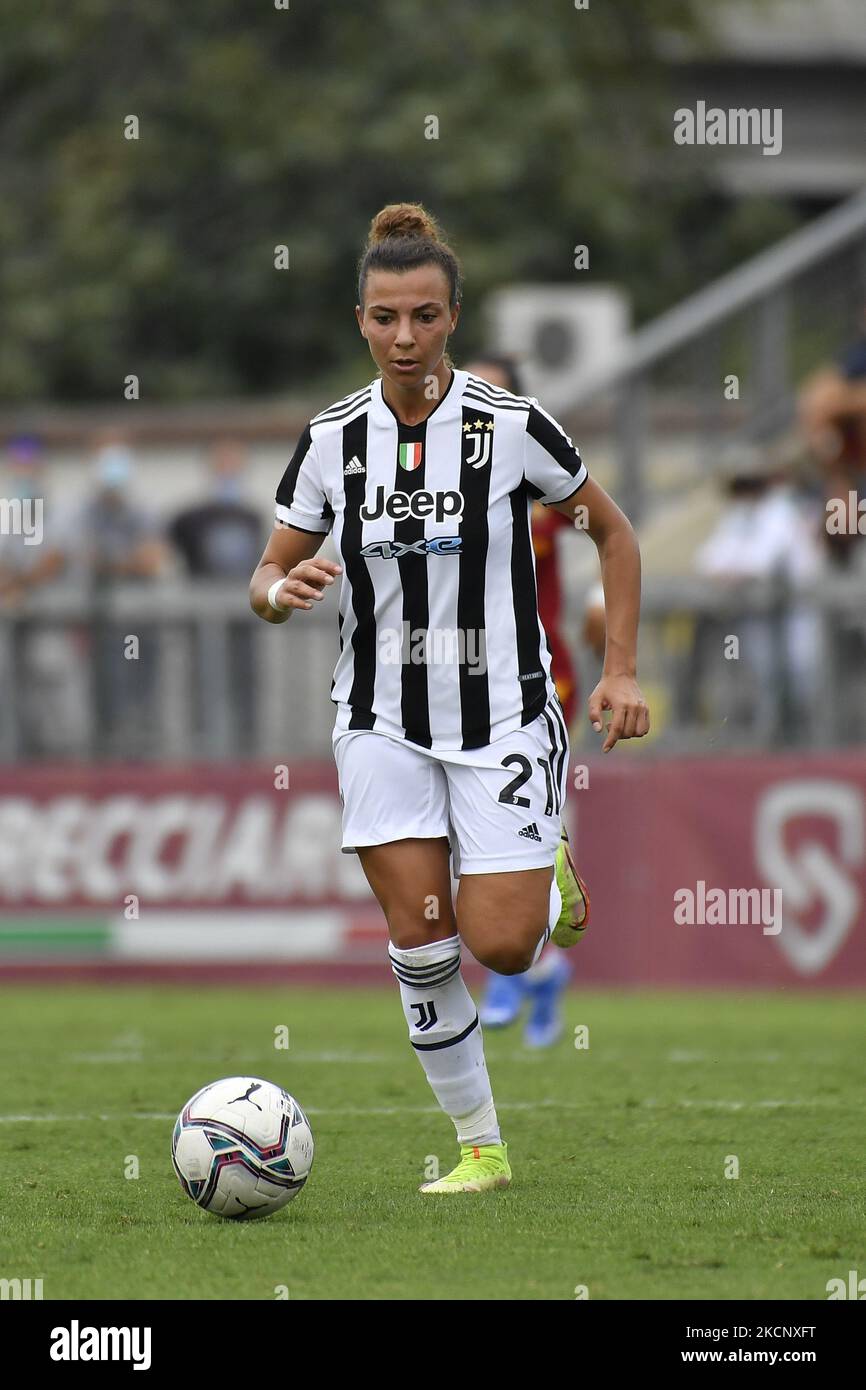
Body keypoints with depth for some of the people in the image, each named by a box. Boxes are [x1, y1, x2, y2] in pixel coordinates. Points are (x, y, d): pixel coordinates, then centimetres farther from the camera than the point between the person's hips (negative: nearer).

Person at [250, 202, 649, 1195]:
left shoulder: (511, 426, -10)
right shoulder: (333, 439, -3)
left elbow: (613, 532, 4)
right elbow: (266, 580, 5)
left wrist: (620, 669, -3)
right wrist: (282, 591, -19)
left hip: (502, 719, -2)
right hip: (383, 726, 2)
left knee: (501, 946, -10)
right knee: (418, 943, -5)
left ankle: (551, 875, 26)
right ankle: (480, 1147, 10)